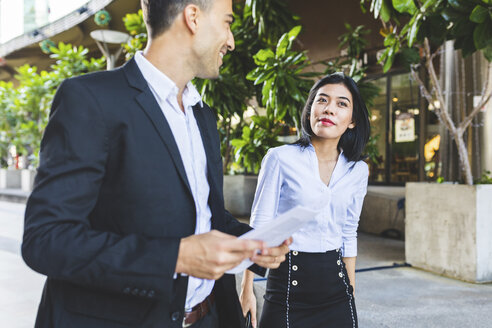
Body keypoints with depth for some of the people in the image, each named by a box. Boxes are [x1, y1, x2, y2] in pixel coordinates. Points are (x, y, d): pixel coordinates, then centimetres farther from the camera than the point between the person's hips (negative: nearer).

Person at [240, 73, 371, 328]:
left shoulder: (358, 170, 3)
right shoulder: (280, 158, -9)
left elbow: (349, 234, 11)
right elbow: (259, 226, -6)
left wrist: (351, 289, 13)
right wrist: (247, 289, -6)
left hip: (334, 282, 4)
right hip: (288, 280, -3)